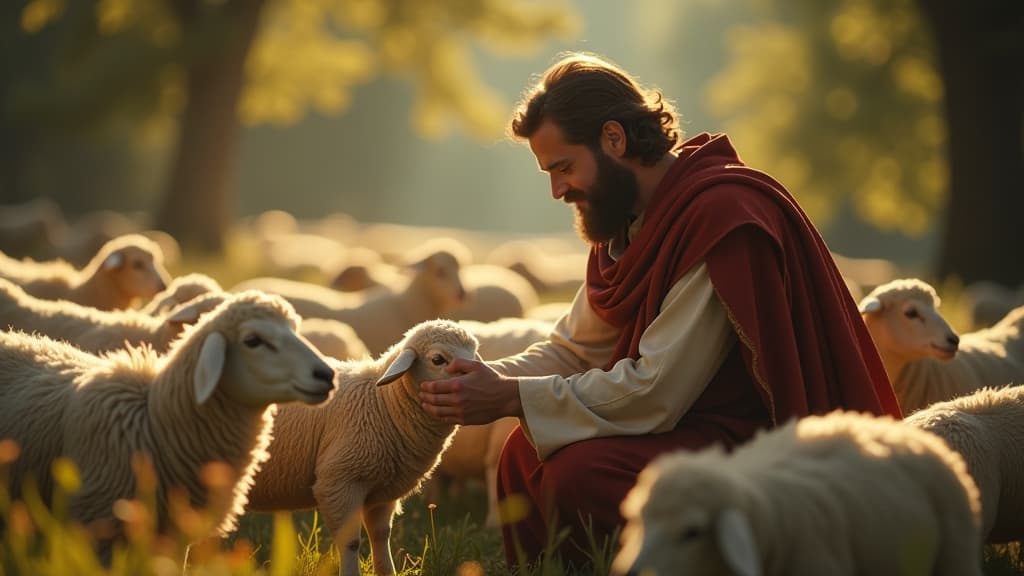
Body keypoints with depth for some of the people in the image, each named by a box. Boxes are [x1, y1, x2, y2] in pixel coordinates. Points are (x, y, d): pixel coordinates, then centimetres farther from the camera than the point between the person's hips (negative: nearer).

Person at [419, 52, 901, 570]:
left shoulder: (723, 216, -22)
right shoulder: (628, 225, 8)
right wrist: (492, 379, -7)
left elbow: (657, 391, -24)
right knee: (526, 453, 4)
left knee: (581, 472, -26)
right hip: (692, 425, 10)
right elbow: (574, 348, 13)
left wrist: (511, 398, -19)